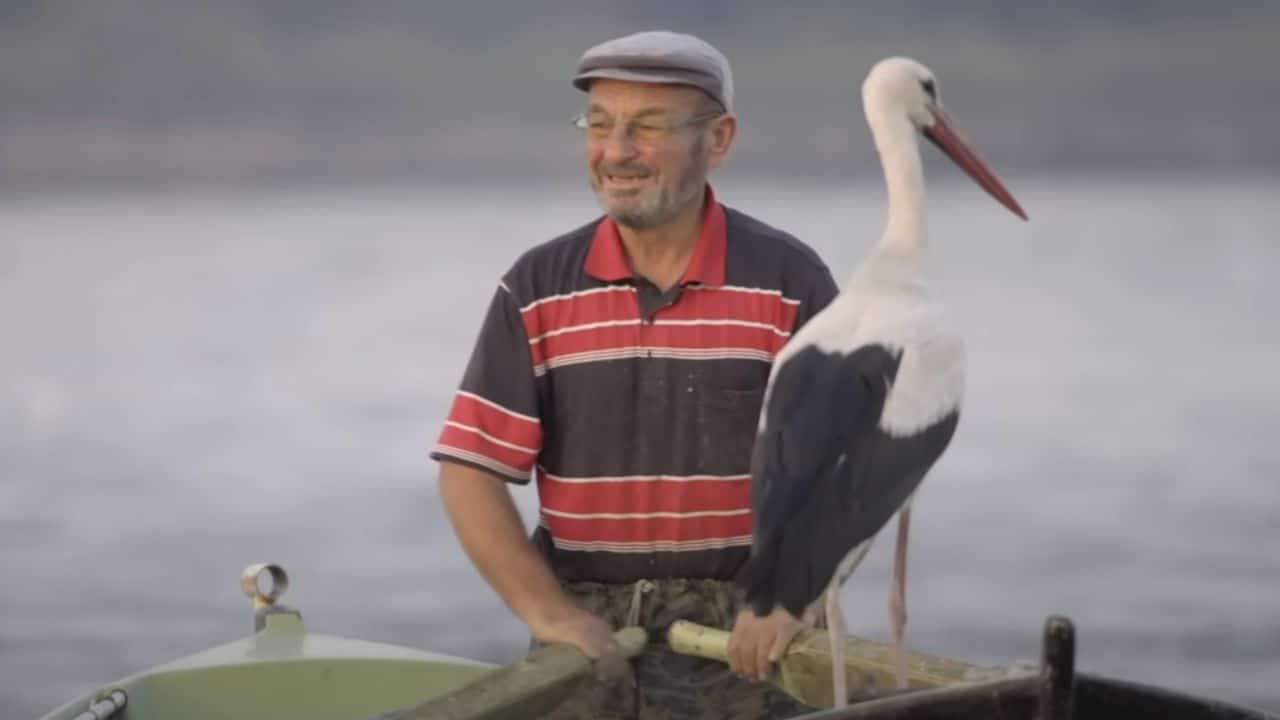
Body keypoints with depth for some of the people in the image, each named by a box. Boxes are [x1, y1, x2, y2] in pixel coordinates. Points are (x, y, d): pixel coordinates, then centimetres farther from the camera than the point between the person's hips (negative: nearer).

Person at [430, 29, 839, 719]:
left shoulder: (788, 281, -2)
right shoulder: (536, 288, 2)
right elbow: (471, 472, -2)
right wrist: (548, 611, -13)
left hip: (746, 634, -1)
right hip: (588, 631, 1)